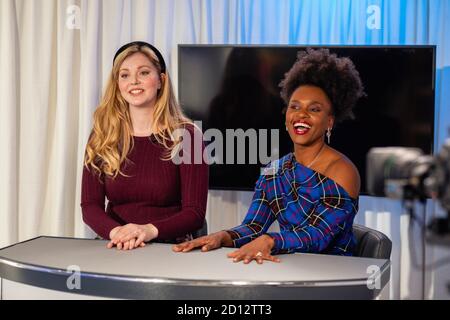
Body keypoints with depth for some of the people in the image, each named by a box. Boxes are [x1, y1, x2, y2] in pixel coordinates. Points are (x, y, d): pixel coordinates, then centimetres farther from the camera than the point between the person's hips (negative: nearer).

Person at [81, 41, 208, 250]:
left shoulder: (185, 135, -1)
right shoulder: (102, 136, 7)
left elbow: (195, 213, -5)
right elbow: (90, 205, 2)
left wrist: (150, 230, -22)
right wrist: (115, 231, -19)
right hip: (116, 249, 1)